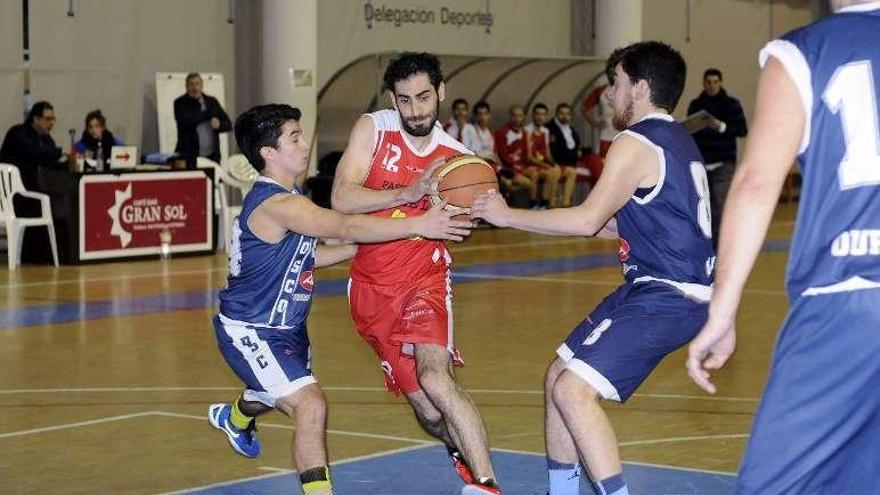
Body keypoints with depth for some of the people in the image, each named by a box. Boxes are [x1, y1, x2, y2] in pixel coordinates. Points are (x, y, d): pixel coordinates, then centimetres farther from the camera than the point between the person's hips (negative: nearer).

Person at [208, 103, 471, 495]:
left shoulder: (287, 198, 4)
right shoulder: (276, 204, -29)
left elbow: (305, 256, 15)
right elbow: (346, 227, -39)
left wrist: (365, 248, 6)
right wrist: (419, 226, -42)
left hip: (285, 326, 11)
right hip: (250, 331, -11)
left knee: (281, 395, 36)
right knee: (310, 405, -27)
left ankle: (234, 417, 69)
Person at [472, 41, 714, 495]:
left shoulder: (637, 144, -14)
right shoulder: (675, 139, 17)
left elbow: (588, 220, -19)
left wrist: (507, 215, -11)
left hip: (667, 297, -10)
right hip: (656, 287, 10)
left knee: (574, 390, -18)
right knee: (559, 376, 14)